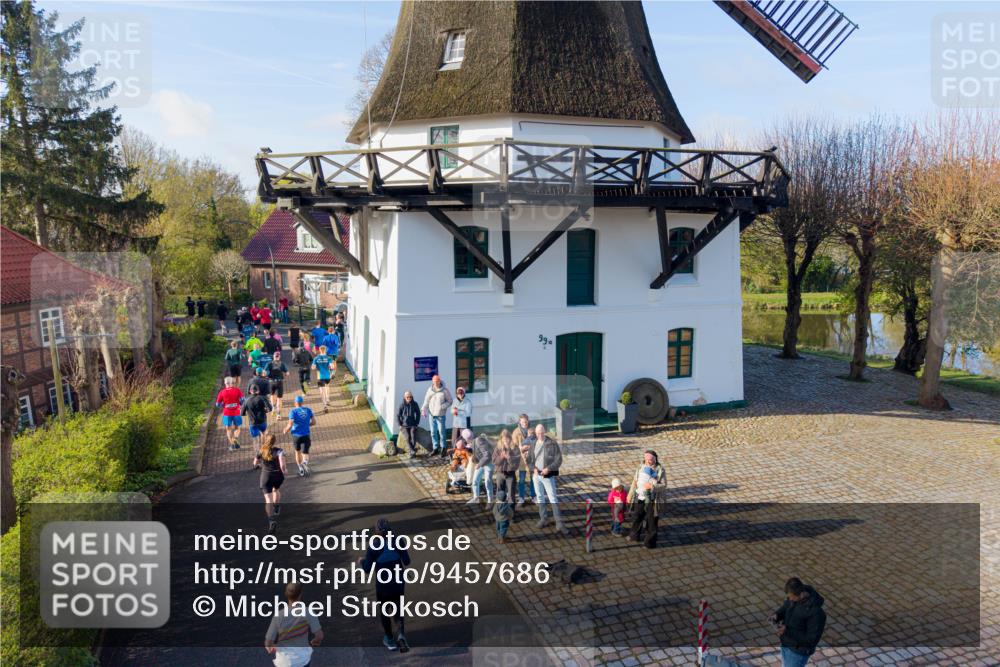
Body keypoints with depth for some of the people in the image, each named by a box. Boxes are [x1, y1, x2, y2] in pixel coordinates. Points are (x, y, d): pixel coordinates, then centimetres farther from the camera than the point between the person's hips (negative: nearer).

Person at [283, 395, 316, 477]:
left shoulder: (293, 412, -10)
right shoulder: (308, 410, 0)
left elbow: (290, 425, -17)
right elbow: (313, 422, 2)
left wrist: (286, 430, 2)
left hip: (296, 435, -1)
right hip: (306, 435, 1)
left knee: (297, 451, 22)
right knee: (305, 453, 9)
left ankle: (301, 469, 24)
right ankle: (305, 462, -25)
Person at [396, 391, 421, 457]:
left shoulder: (414, 404, -4)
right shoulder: (402, 405, -7)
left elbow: (418, 413, 8)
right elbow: (397, 415, 1)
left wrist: (417, 423, 3)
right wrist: (400, 425, -3)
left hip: (412, 425, 1)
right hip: (404, 425, -1)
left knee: (413, 435, -27)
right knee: (408, 437, -26)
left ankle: (411, 451, -30)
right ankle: (413, 451, -34)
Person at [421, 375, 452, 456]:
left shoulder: (445, 390, -6)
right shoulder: (430, 390, 4)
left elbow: (449, 401, 0)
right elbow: (426, 401, 10)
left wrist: (442, 406, -14)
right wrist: (423, 409, -2)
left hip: (441, 415, -4)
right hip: (432, 414, 4)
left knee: (441, 431, -3)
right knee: (433, 432, 9)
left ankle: (443, 448, 12)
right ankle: (435, 448, 19)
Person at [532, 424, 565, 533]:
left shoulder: (552, 444, -10)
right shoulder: (533, 444, 2)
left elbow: (559, 460, -9)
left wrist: (548, 469, -19)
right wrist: (534, 468, -9)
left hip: (548, 475, -4)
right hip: (537, 475, 4)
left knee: (553, 499, -5)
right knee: (540, 497, 13)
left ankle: (559, 523, -4)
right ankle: (542, 519, 27)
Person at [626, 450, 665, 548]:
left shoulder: (660, 470, -11)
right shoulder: (640, 468, 0)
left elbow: (663, 484, -9)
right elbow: (635, 482, 8)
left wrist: (652, 486, -26)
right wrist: (630, 495, 11)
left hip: (652, 499, -4)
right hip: (639, 498, 4)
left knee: (652, 520, 3)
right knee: (636, 517, 19)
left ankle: (650, 542, 18)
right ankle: (635, 535, 41)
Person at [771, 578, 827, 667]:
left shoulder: (816, 612, -36)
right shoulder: (795, 595, -14)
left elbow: (812, 640, -29)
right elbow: (784, 609, 5)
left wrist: (788, 631, -34)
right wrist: (776, 615, -17)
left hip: (799, 650, -7)